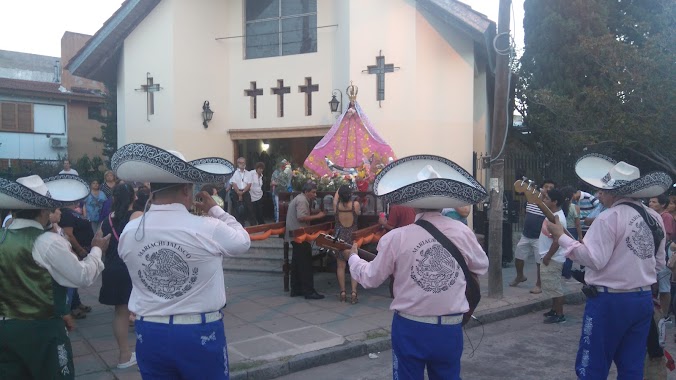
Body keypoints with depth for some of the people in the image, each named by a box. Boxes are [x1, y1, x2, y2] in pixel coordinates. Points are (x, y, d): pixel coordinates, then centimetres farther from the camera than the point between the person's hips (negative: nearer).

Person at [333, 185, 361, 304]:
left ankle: (343, 292, 13)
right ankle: (354, 292, -1)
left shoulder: (336, 205, -9)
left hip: (340, 237, 1)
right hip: (353, 237, -1)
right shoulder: (356, 204, -14)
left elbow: (336, 195, 13)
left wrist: (340, 188, 31)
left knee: (341, 266, 9)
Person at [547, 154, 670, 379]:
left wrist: (561, 237, -15)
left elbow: (594, 259, -22)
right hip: (644, 300, 8)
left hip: (610, 301, -8)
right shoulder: (655, 218, 9)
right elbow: (659, 263, 16)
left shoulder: (609, 218, -17)